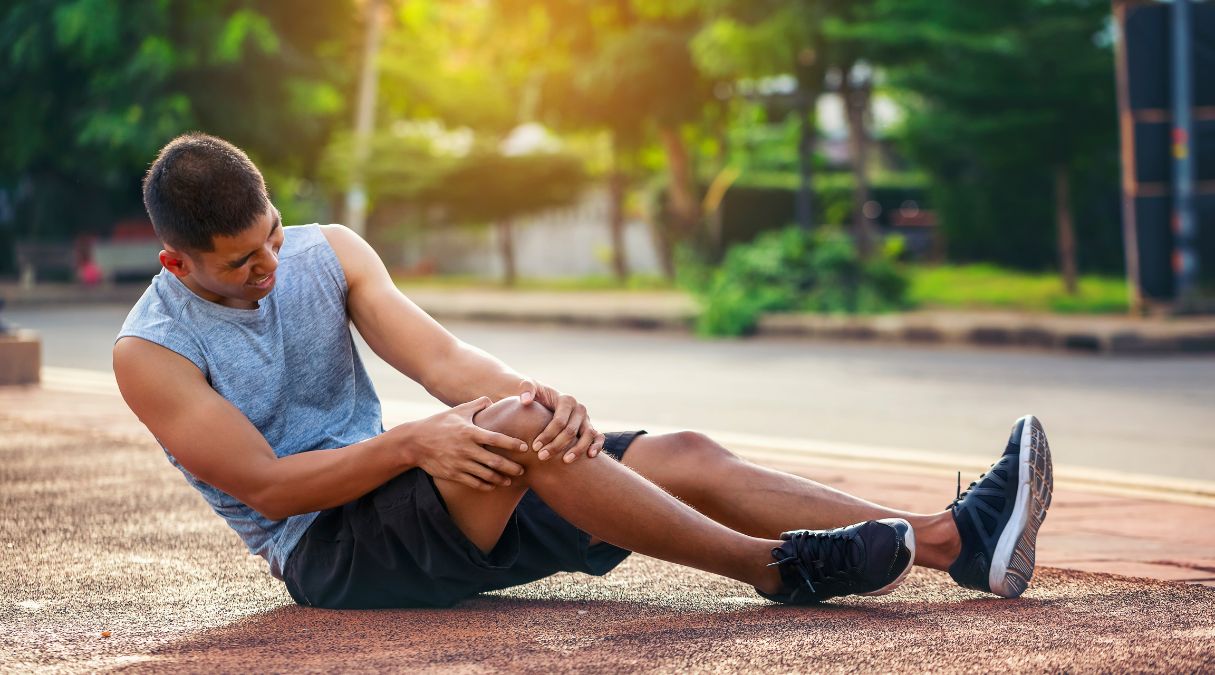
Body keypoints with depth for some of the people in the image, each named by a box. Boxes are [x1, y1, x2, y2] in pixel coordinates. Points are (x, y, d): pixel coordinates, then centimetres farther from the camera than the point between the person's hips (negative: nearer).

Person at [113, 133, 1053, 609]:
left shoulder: (327, 254, 5)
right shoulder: (152, 353, -10)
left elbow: (438, 357, -7)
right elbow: (264, 484, -16)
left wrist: (534, 393, -28)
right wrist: (410, 444, -29)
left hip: (394, 484, 6)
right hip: (328, 552, -6)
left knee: (685, 456, -12)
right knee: (515, 433, -34)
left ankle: (958, 539, -17)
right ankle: (780, 569, -30)